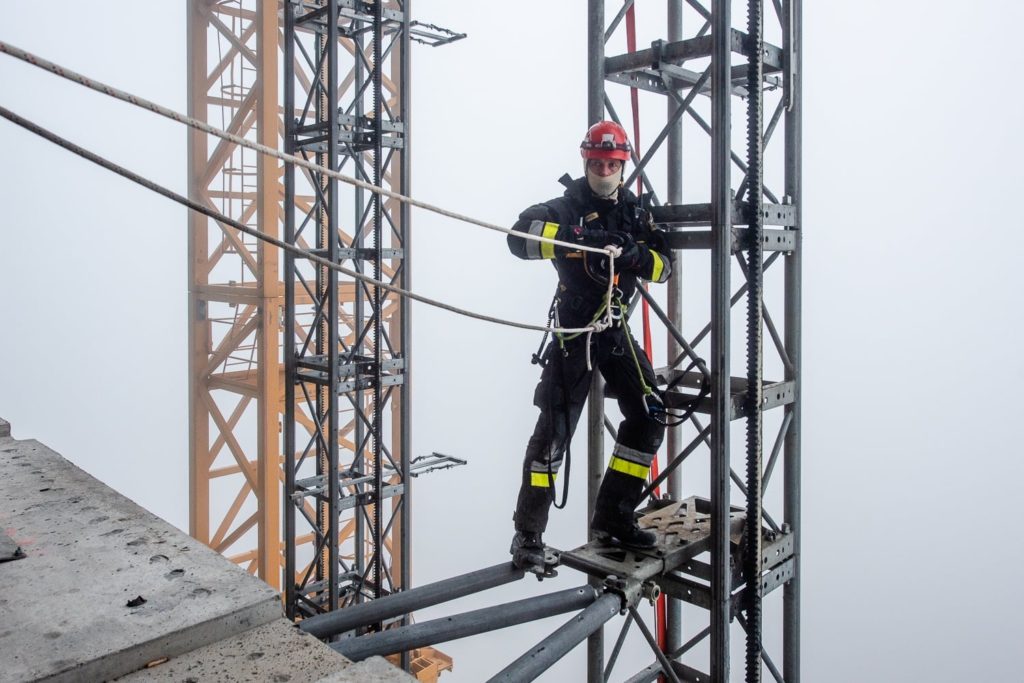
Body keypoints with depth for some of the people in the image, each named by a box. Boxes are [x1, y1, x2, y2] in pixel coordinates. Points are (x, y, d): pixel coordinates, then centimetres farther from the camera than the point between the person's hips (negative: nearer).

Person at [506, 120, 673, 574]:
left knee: (649, 416, 4)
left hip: (616, 329, 6)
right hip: (573, 329, -6)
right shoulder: (568, 206, -7)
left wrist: (636, 254, -19)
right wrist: (579, 237, -36)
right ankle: (528, 533, 2)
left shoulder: (635, 212, 10)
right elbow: (520, 237, -24)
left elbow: (664, 266, 3)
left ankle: (612, 517, 16)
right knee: (554, 426, -8)